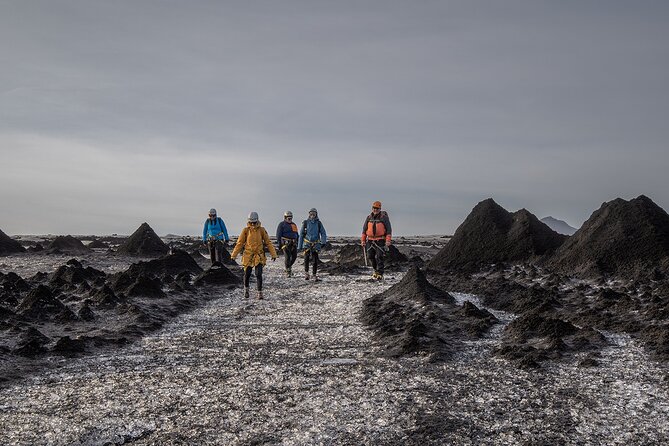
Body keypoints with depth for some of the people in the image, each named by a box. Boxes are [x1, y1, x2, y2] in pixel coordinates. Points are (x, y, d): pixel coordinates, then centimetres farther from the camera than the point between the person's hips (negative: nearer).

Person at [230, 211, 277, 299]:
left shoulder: (261, 230, -1)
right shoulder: (246, 230, -1)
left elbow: (268, 242, 3)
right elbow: (239, 243, 3)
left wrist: (273, 254, 0)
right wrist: (234, 255, 0)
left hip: (259, 256, -1)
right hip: (248, 255, 1)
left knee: (259, 275, -8)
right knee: (247, 274, 7)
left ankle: (260, 292, -1)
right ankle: (246, 289, 33)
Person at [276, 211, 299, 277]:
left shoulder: (294, 225, 19)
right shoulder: (281, 224, 1)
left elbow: (297, 235, 25)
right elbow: (278, 235, -2)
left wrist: (297, 243, 19)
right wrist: (279, 244, -8)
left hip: (293, 243, 6)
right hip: (285, 243, -5)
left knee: (294, 256, 1)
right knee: (288, 257, -9)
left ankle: (289, 266, 27)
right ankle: (288, 272, -1)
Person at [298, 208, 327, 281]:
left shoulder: (319, 223, 4)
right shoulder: (305, 223, 2)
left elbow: (323, 233, 0)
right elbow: (301, 235, 7)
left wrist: (323, 241, -19)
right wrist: (299, 245, 6)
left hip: (315, 244, 1)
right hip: (307, 243, -1)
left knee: (315, 260, -3)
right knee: (306, 258, -17)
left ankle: (315, 275, 10)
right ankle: (306, 273, 1)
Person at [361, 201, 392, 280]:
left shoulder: (384, 217, -3)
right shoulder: (369, 218, 9)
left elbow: (389, 230, -5)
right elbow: (364, 230, 14)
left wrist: (388, 242, -13)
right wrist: (363, 241, 9)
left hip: (380, 241, -4)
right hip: (370, 241, 4)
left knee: (379, 257, -9)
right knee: (371, 256, 7)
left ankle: (380, 274, -5)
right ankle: (376, 270, 25)